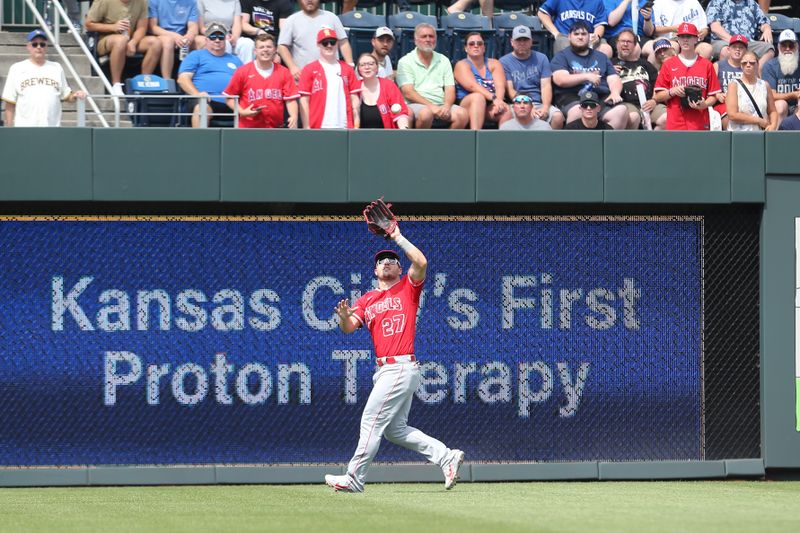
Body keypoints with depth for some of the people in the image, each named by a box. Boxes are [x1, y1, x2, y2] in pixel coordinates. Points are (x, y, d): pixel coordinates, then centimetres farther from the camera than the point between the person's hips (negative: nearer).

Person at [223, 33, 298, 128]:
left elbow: (290, 99, 0)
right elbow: (229, 98, 5)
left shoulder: (284, 73, 4)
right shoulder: (242, 72, 1)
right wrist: (242, 112, -11)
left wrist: (294, 117, -18)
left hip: (276, 127, 2)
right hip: (249, 127, -2)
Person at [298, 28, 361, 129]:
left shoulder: (347, 69, 13)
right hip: (318, 128, -2)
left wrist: (356, 125, 2)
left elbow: (354, 98, 12)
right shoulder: (309, 69, 6)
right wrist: (306, 127, -5)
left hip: (345, 128, 2)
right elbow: (304, 100, 2)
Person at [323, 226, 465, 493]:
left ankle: (354, 479, -1)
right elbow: (349, 327, 4)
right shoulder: (367, 300, 17)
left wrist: (398, 237, -10)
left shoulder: (408, 288, 2)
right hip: (385, 369, 8)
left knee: (372, 421, -7)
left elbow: (421, 263, -16)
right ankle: (446, 456, 15)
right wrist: (344, 317, -19)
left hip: (402, 368, -8)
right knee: (395, 429, 11)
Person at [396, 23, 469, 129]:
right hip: (417, 104, -4)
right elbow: (408, 93, -5)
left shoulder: (443, 61, 19)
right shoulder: (405, 62, 6)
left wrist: (446, 106, -12)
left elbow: (450, 90, 11)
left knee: (463, 114, -26)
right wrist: (431, 106, -18)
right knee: (426, 113, -39)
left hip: (441, 106, 4)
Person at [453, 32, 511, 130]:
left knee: (506, 109, -29)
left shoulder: (494, 64, 16)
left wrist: (498, 101, -24)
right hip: (467, 105, -3)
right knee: (478, 96, -35)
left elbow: (500, 86, -1)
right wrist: (494, 98, -28)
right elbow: (473, 86, -14)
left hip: (490, 107, 3)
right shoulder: (461, 65, 5)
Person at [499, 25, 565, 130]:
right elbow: (510, 90, -2)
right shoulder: (504, 62, 7)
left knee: (558, 116, -28)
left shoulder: (541, 58, 15)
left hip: (539, 103, 2)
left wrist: (545, 108, -15)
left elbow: (546, 86, 5)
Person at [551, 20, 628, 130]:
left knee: (621, 111, -27)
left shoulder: (601, 57, 28)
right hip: (572, 97, -4)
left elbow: (614, 79, 18)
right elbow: (560, 80, -3)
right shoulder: (561, 56, 14)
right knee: (578, 111, -39)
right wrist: (586, 76, -12)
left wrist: (615, 93, -5)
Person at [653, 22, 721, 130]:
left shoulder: (706, 65, 10)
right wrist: (672, 92, -9)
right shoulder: (668, 64, 10)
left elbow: (713, 96, 10)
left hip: (700, 124, 0)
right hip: (675, 124, 0)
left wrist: (704, 104, -10)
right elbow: (658, 96, 10)